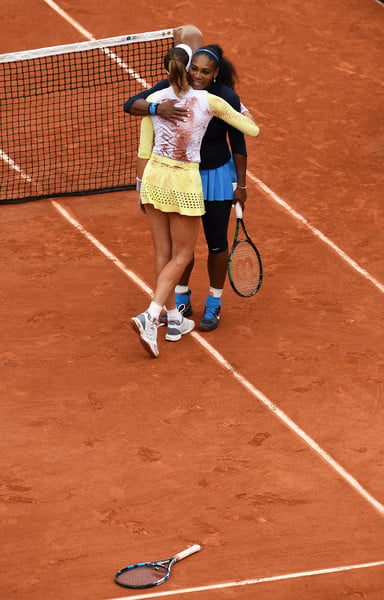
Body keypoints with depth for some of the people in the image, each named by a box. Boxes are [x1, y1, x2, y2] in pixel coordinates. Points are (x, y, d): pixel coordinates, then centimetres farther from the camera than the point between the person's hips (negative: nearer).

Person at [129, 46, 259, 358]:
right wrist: (241, 110, 24)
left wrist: (142, 188, 16)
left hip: (153, 175, 4)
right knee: (181, 257, 8)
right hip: (184, 183, -4)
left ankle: (174, 320, 26)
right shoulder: (209, 101, -9)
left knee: (163, 253, 16)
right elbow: (253, 129, 2)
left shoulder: (154, 100, -3)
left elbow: (144, 151, 2)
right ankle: (150, 317, -9)